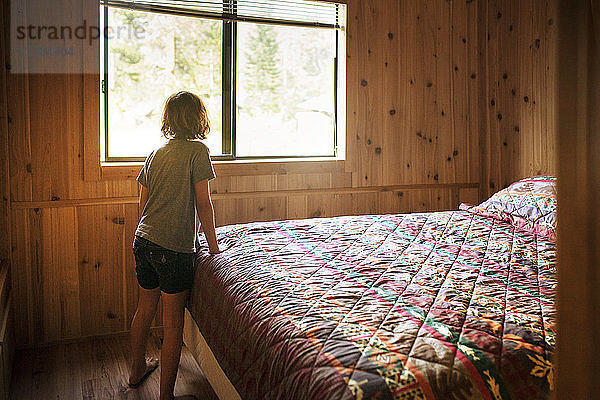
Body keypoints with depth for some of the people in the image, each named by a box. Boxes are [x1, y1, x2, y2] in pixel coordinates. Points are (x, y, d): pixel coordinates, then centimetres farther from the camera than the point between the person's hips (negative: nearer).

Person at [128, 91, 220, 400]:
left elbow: (143, 203, 15)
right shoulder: (197, 151, -9)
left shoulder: (156, 154, 11)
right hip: (174, 248, -7)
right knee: (172, 324, 2)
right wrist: (214, 247, -3)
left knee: (145, 308, 23)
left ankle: (137, 370, 42)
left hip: (143, 241, 8)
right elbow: (203, 204, -10)